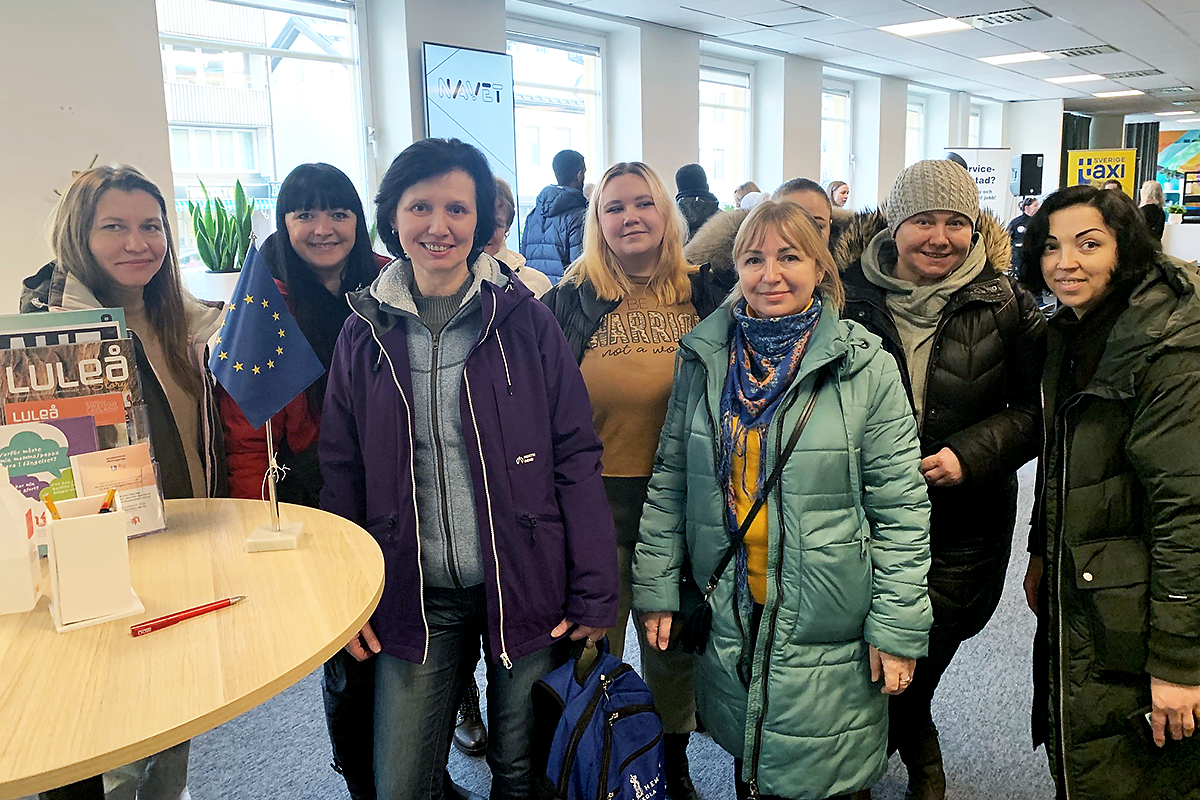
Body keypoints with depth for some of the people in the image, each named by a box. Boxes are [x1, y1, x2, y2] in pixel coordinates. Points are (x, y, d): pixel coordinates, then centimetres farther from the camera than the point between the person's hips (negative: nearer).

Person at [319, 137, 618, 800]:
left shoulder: (525, 320, -6)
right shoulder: (365, 331, 1)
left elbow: (576, 458, -6)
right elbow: (341, 472, 6)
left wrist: (594, 593, -7)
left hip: (525, 589, -1)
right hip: (415, 598, 2)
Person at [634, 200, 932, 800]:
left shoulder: (867, 368, -9)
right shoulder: (702, 360, 0)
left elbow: (901, 507, -7)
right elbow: (669, 481, 5)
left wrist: (897, 627, -8)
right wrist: (655, 588, 3)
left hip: (828, 635, -2)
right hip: (728, 621, 3)